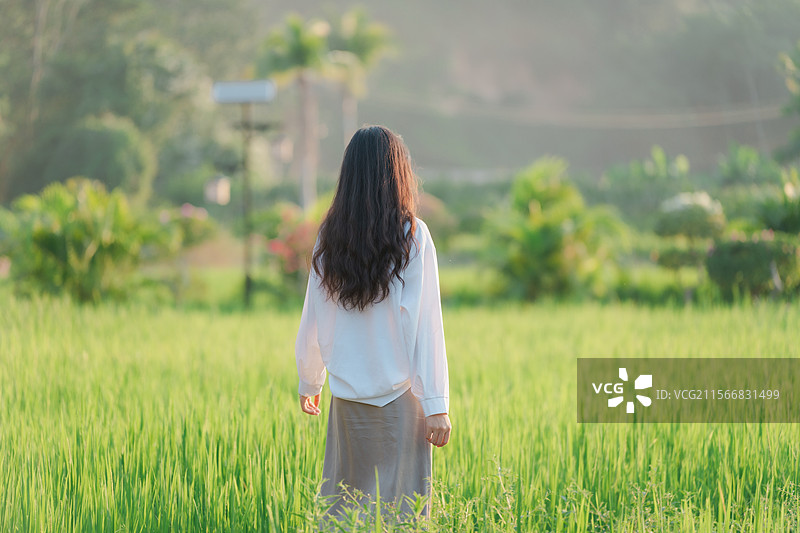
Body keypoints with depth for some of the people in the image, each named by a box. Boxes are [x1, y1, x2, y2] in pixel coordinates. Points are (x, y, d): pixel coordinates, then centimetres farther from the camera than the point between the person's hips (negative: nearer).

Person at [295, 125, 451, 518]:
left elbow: (312, 323, 8)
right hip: (400, 396, -4)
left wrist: (309, 384, 22)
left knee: (342, 502, 13)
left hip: (347, 396, 4)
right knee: (400, 508, 2)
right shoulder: (412, 235, -9)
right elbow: (424, 325, -11)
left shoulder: (330, 237, 2)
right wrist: (437, 406, -9)